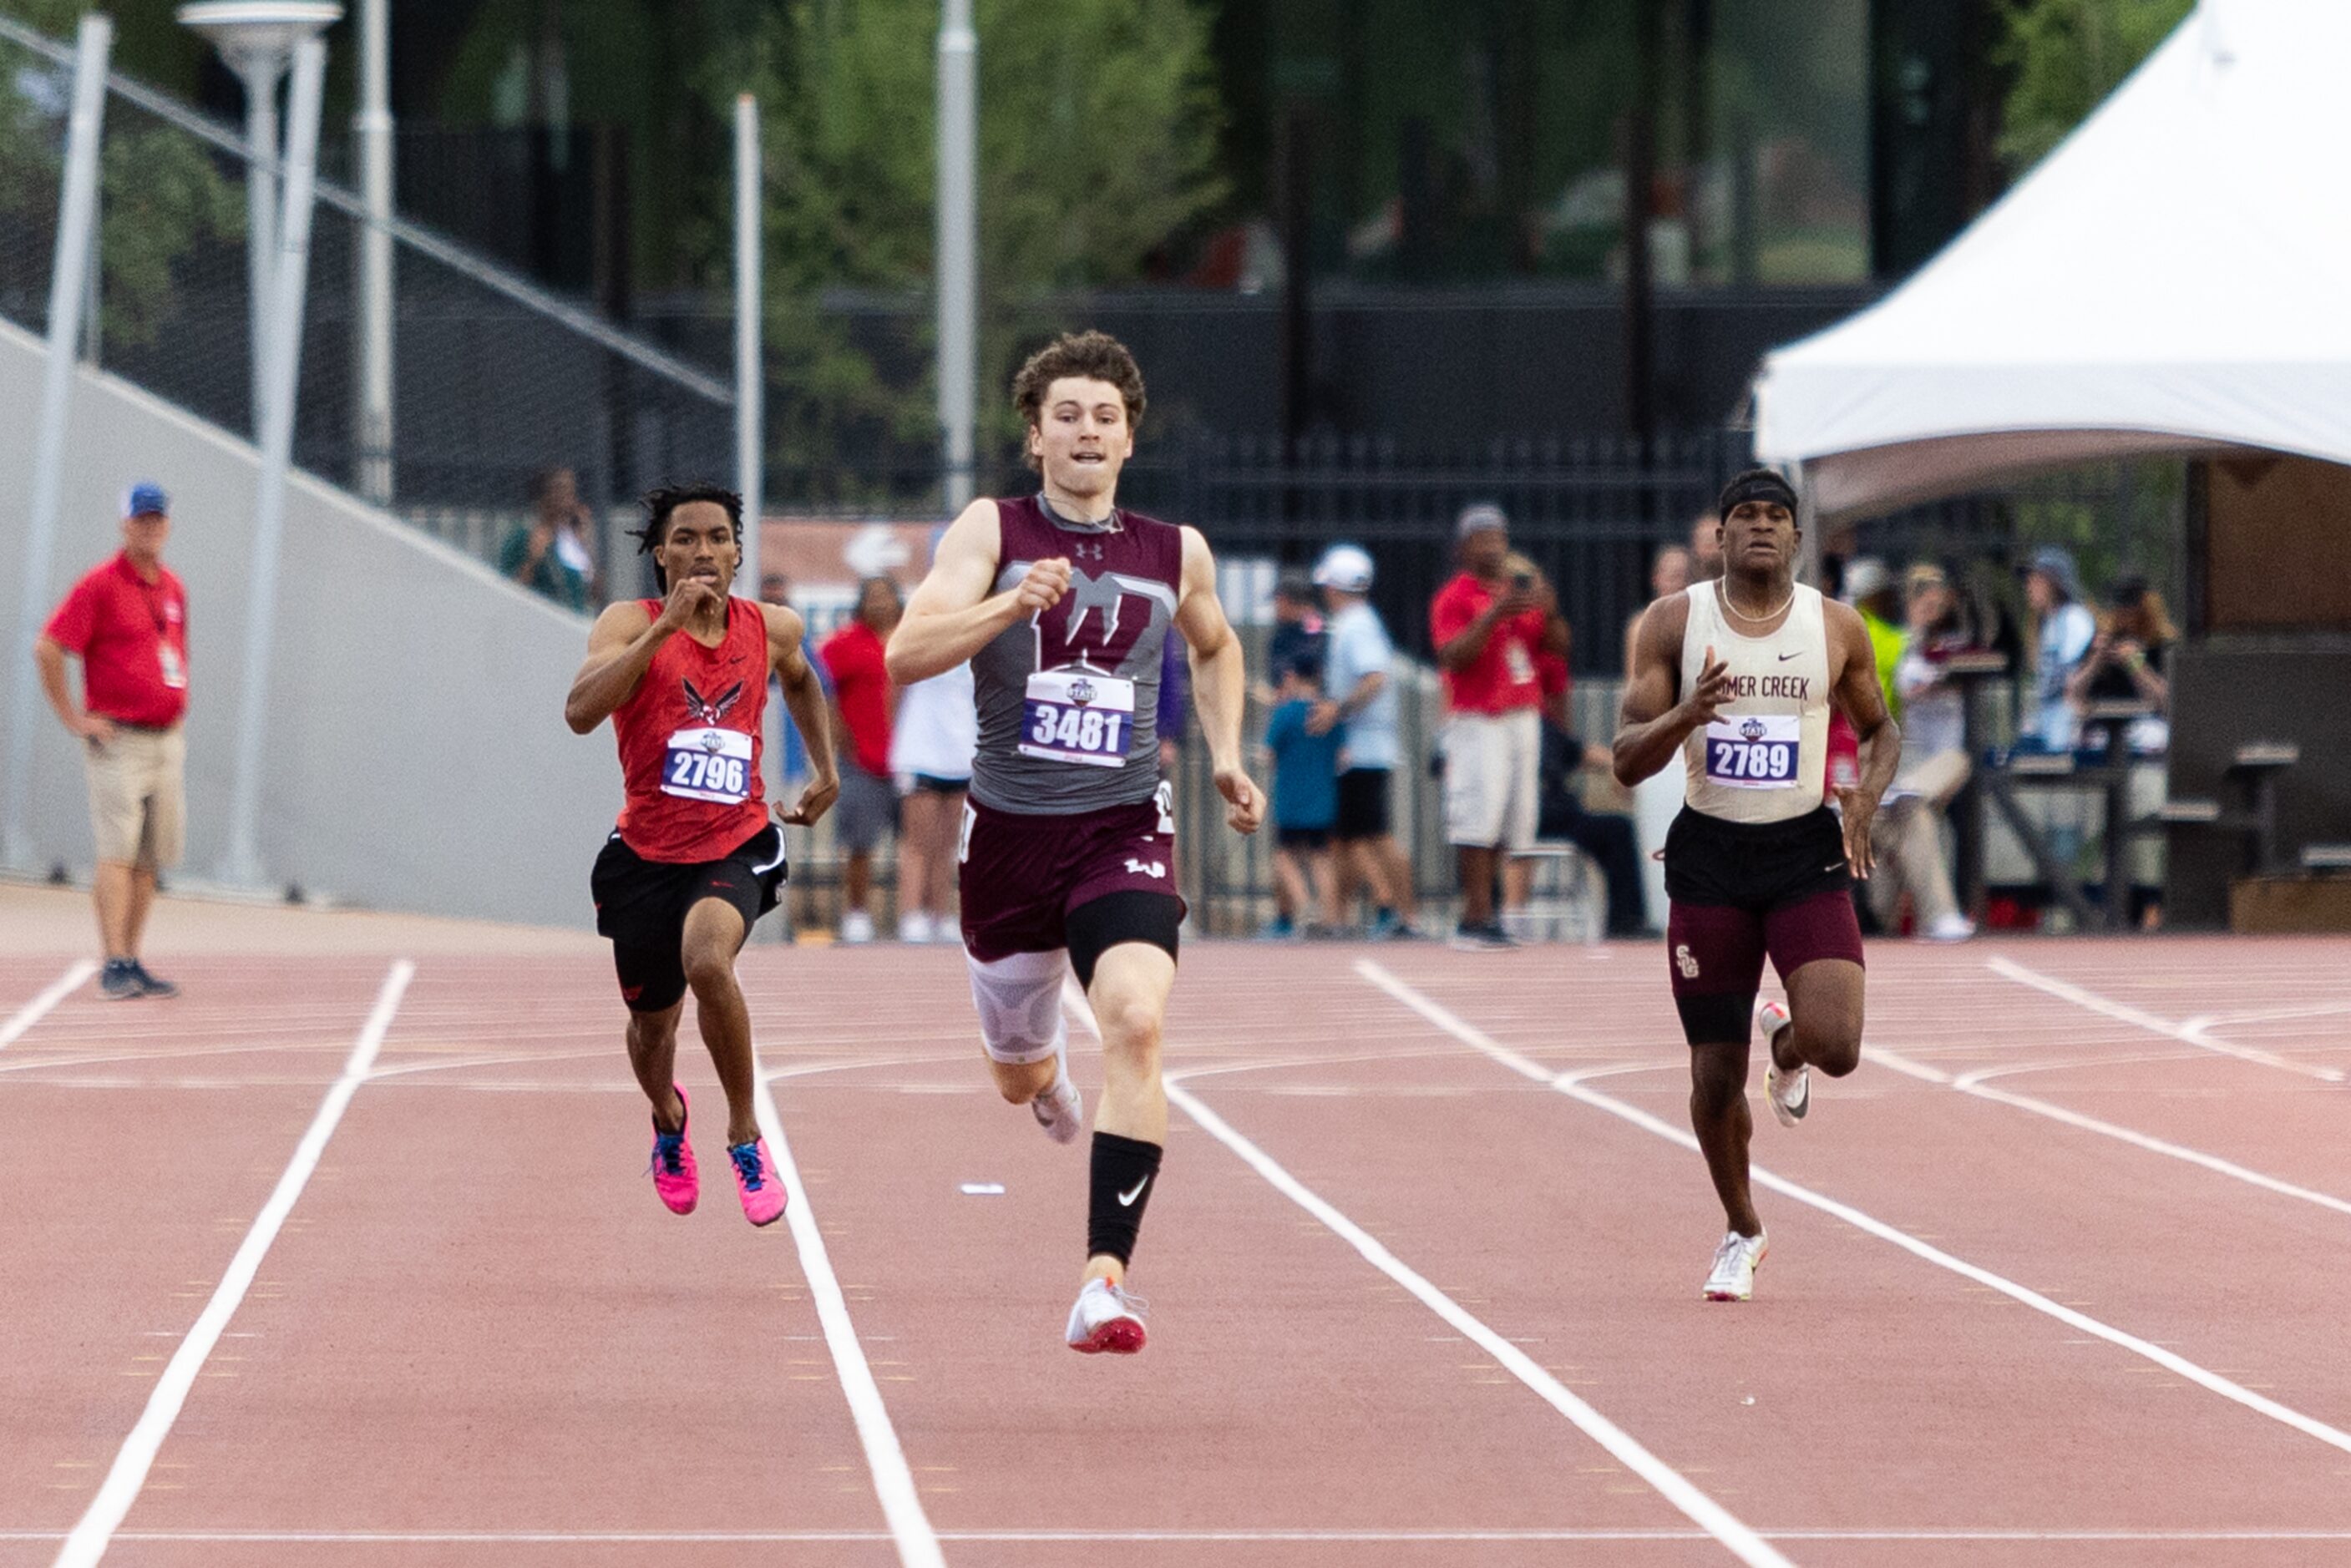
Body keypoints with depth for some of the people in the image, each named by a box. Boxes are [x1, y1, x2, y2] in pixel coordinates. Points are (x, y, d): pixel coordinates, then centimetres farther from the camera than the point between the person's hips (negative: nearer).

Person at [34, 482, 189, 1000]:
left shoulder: (173, 588, 15)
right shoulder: (100, 584, -8)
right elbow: (47, 649, -12)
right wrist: (73, 719, -13)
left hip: (167, 739, 7)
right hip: (118, 739, -7)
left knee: (150, 860, 8)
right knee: (117, 853, -14)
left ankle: (134, 962, 14)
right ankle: (115, 966, -18)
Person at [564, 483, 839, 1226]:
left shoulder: (772, 628, 1)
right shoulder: (632, 623, -10)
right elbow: (580, 712, -28)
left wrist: (825, 770, 21)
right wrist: (667, 627, -32)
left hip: (735, 846, 0)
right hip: (647, 852, 0)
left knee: (707, 959, -32)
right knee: (652, 1025, 16)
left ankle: (746, 1136, -14)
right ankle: (668, 1121, 53)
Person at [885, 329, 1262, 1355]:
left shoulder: (1176, 554, 5)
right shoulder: (992, 531, -3)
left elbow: (1214, 647, 28)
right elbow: (906, 656, -16)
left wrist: (1225, 756, 16)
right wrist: (1012, 604, -29)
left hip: (1124, 828, 0)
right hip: (1009, 830, 0)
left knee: (1136, 1021, -27)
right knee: (1015, 1074, 17)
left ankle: (1107, 1276, -28)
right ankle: (1044, 1068, 59)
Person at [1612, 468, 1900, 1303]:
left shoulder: (1836, 629, 2)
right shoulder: (1674, 623, -1)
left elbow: (1880, 731, 16)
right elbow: (1627, 759, -3)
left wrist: (1867, 795, -5)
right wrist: (1687, 713, -23)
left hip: (1806, 855, 0)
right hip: (1708, 857, 0)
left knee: (1836, 1045, -19)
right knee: (1715, 1076, 3)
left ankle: (1786, 1042, 20)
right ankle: (1740, 1232, 28)